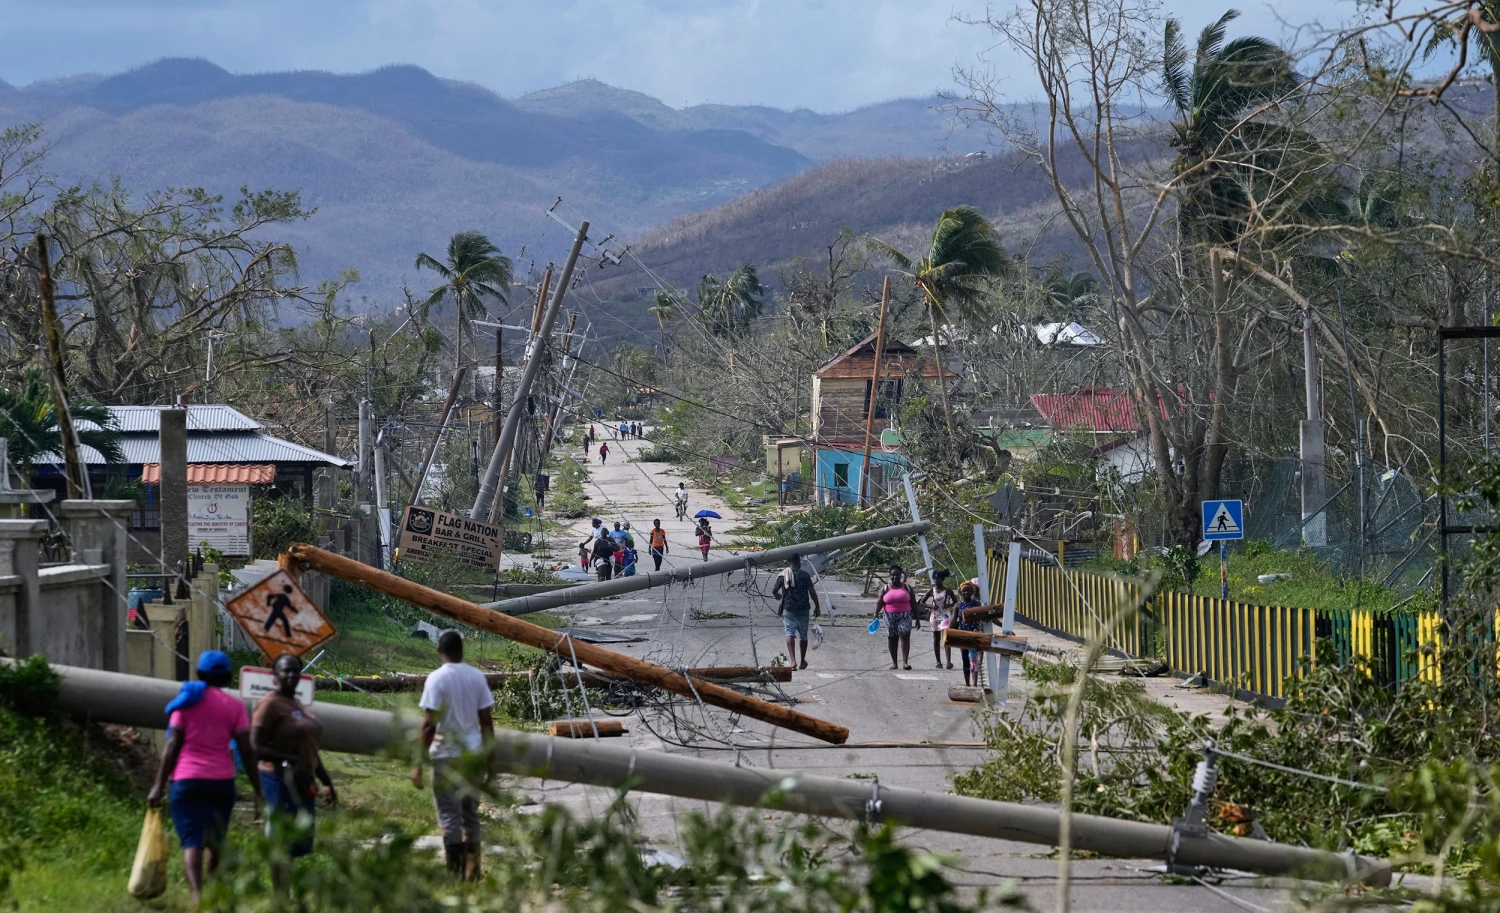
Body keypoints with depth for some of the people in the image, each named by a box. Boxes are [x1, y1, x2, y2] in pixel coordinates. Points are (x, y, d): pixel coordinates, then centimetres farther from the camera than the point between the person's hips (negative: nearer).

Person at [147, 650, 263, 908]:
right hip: (222, 781, 2)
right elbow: (246, 750, -1)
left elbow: (173, 744, -3)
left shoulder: (187, 699, 3)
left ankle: (197, 897, -28)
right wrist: (257, 790, 3)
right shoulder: (234, 705, 5)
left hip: (187, 780, -2)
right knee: (216, 843, 19)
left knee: (191, 843, -9)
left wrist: (159, 785, -1)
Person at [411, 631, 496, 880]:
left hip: (446, 754, -5)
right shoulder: (477, 677, 4)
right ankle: (472, 871, 17)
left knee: (449, 813, 0)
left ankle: (456, 871, -4)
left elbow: (429, 724, -15)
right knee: (470, 811, 14)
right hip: (473, 753, 5)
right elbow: (486, 720, 6)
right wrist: (491, 758, 14)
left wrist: (419, 763, -12)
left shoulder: (436, 679, -11)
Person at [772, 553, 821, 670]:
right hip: (803, 609, 1)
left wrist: (778, 595, 27)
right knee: (803, 636, 15)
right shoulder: (805, 575, -3)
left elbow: (774, 591, 4)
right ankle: (802, 662, 29)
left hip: (788, 609, -1)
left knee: (790, 634, -7)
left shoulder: (783, 575, 0)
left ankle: (793, 660, -26)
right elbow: (812, 591, -6)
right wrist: (817, 606, 4)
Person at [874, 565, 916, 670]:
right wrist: (876, 613, -17)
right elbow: (879, 602, -1)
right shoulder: (886, 589, 8)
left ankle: (905, 662, -19)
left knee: (905, 636, -15)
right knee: (891, 638, 4)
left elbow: (913, 603, 7)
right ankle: (894, 662, 13)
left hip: (904, 616, -2)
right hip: (890, 617, 2)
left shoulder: (906, 587, 7)